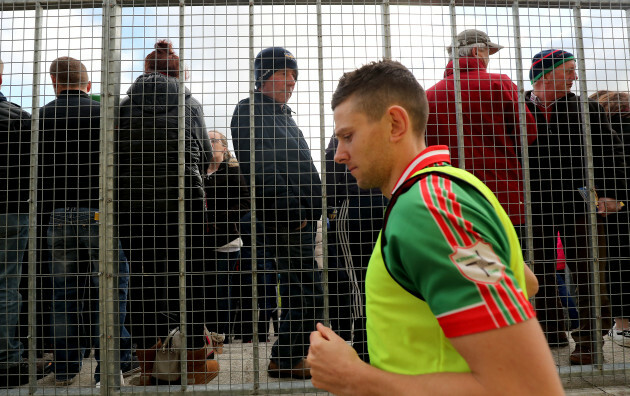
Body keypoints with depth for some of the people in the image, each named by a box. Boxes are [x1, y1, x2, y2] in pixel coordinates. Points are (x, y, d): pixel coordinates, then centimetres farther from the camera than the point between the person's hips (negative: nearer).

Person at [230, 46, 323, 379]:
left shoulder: (283, 113, 25)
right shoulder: (250, 111, -4)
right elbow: (261, 168, -16)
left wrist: (313, 209, 16)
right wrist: (292, 210, -19)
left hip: (300, 217, 10)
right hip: (285, 218, -9)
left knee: (297, 292, 13)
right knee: (309, 294, -8)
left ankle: (289, 358, 25)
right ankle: (284, 360, 5)